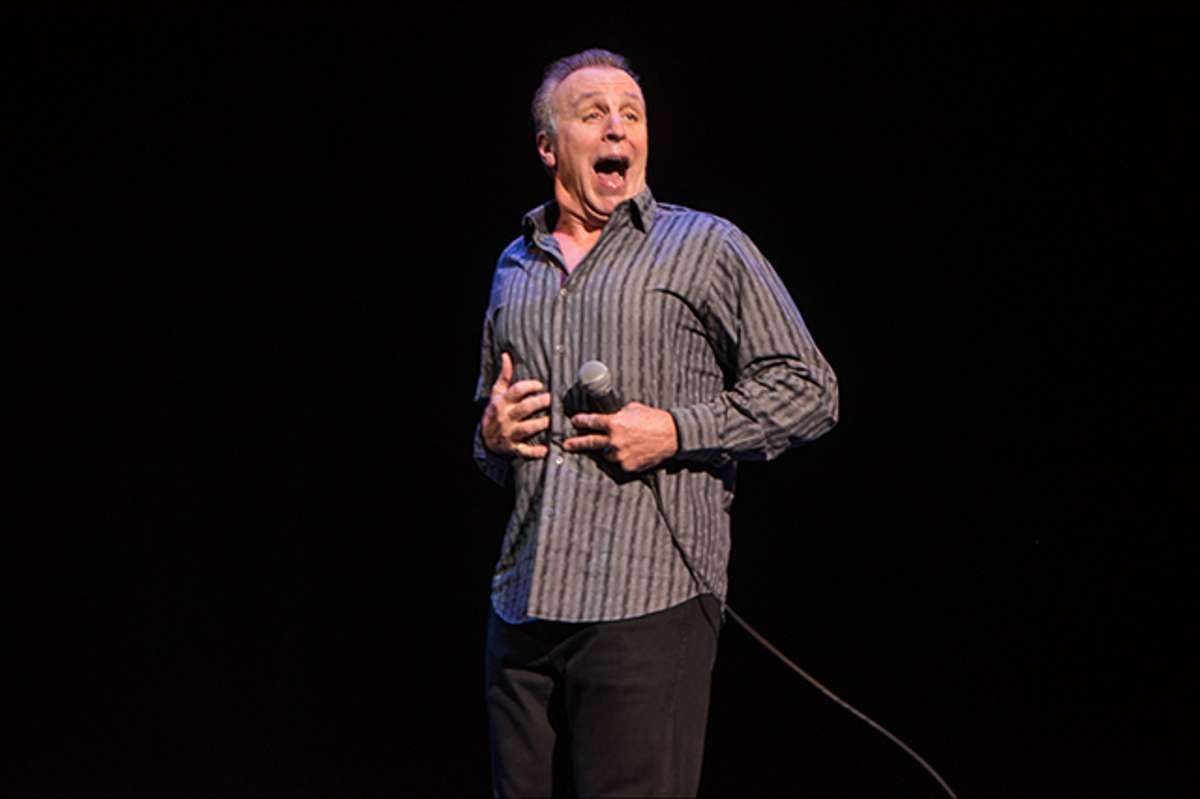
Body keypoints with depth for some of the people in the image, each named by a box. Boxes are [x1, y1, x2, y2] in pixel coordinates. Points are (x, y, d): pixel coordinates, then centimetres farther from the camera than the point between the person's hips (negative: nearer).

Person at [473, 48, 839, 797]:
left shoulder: (705, 246, 4)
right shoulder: (516, 267, 21)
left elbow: (809, 390, 0)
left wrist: (676, 431, -10)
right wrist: (492, 436, 8)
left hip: (650, 604, -5)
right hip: (523, 611, 5)